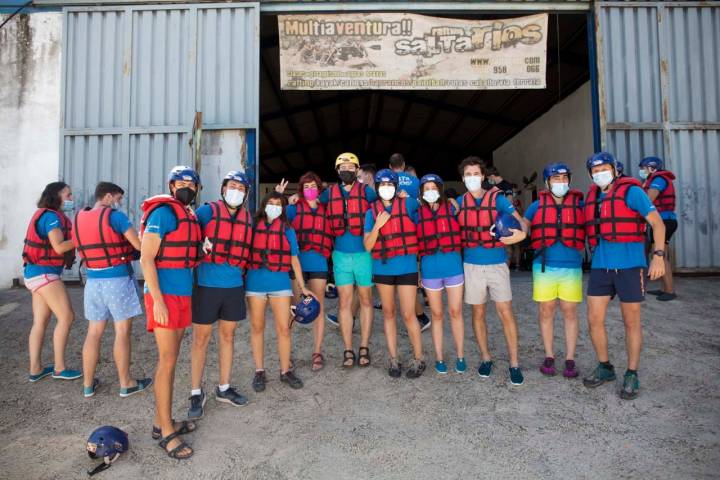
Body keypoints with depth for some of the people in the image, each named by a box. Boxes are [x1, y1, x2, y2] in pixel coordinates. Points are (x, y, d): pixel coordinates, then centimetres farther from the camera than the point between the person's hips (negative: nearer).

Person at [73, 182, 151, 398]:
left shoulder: (78, 219, 9)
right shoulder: (115, 216, -12)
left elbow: (83, 252, 14)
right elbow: (140, 246, -16)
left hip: (93, 280, 6)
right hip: (118, 279, -6)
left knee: (93, 333, 13)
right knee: (122, 333, 3)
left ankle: (88, 384, 22)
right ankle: (126, 384, 13)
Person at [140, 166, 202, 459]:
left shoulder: (190, 216, 14)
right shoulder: (163, 213, -11)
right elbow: (146, 258, -16)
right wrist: (158, 300, -20)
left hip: (183, 295, 8)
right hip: (164, 296, -8)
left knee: (171, 360, 13)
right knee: (168, 361, -5)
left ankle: (162, 422, 24)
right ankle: (166, 433, 5)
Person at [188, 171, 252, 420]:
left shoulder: (247, 218, 9)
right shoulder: (208, 211, -5)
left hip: (234, 286, 5)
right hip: (207, 285, -4)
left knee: (227, 336, 13)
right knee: (201, 338, 3)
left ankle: (224, 388, 26)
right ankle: (196, 393, 15)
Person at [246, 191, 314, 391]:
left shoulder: (287, 229, 7)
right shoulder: (253, 226, 6)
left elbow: (294, 259, 9)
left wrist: (303, 287, 8)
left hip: (280, 281, 0)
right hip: (256, 281, 0)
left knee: (284, 328, 0)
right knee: (257, 327, 9)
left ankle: (285, 371, 16)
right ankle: (259, 371, 21)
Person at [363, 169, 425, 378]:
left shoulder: (408, 204, 0)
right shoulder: (372, 212, 5)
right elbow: (368, 246, 1)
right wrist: (377, 225, -11)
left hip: (407, 267, -3)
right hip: (382, 268, 3)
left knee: (408, 314, -4)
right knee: (388, 313, 9)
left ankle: (419, 359, 11)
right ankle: (394, 359, 19)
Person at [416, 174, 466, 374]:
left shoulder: (451, 208, 5)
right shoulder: (418, 213, 5)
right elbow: (414, 241, 7)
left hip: (453, 264, 0)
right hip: (430, 267, 0)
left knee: (455, 312, 5)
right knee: (437, 314, 8)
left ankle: (460, 356, 19)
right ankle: (439, 358, 19)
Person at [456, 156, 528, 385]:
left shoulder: (497, 198, -1)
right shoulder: (459, 202, 5)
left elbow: (519, 219, -9)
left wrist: (521, 232, -29)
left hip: (497, 263, -2)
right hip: (472, 265, 2)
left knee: (505, 312, -3)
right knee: (478, 313, 9)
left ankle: (514, 363, 9)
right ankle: (485, 358, 24)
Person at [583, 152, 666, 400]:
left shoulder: (631, 191, -4)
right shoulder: (591, 197, 11)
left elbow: (657, 223, -9)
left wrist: (658, 255, -17)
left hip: (629, 265, -5)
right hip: (600, 266, 5)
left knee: (631, 322, 6)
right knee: (594, 319, 4)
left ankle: (632, 375, 20)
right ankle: (604, 367, 23)